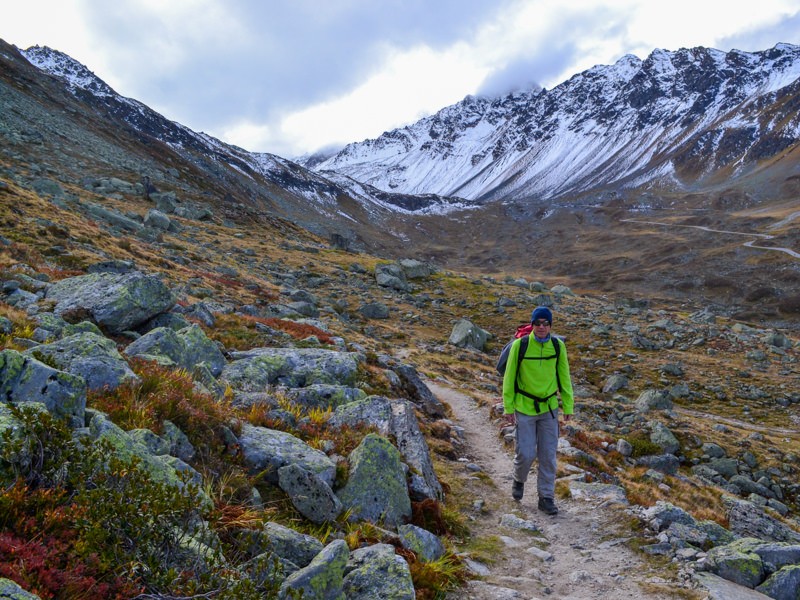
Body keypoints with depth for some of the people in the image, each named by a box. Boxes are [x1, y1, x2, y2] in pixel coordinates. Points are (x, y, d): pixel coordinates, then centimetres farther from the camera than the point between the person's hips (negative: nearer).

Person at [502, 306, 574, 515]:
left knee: (548, 455, 6)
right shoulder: (520, 345, -13)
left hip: (549, 407, 3)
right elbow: (509, 377, -6)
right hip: (524, 407, -2)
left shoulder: (558, 346, -5)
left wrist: (568, 405, 5)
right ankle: (519, 480, 32)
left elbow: (564, 377, 5)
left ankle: (546, 497, 20)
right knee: (526, 454, -1)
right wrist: (508, 407, -4)